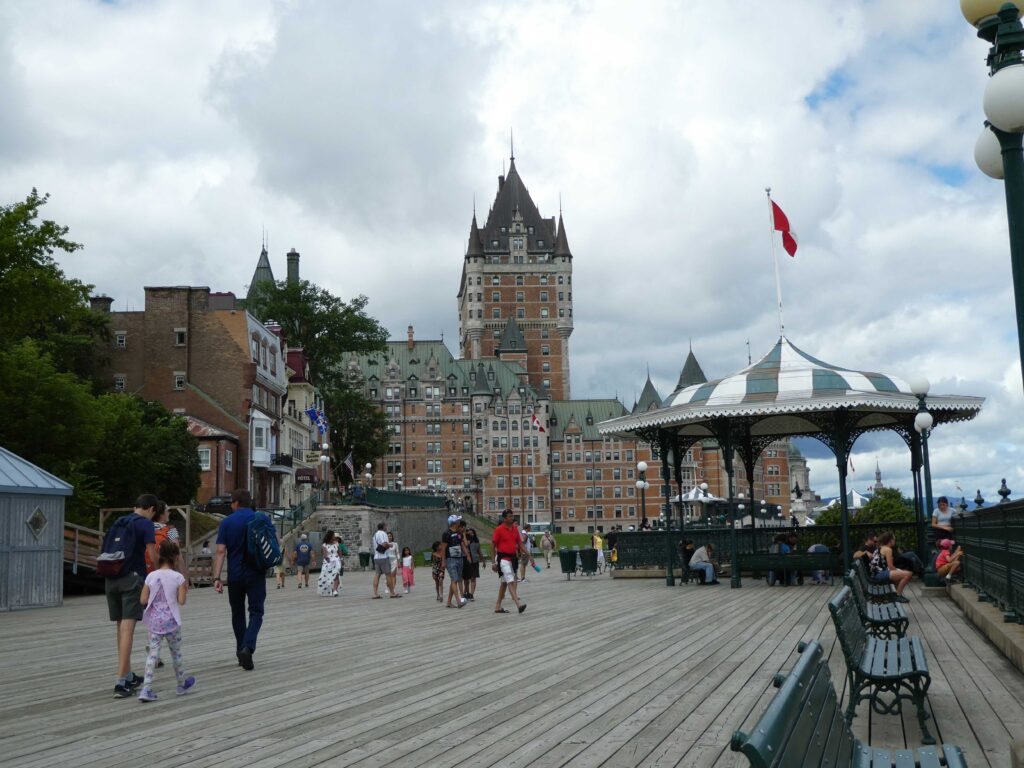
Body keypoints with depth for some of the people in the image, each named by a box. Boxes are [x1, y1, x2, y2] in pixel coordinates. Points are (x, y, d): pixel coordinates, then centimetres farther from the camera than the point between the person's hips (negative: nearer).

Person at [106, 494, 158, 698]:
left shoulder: (118, 522, 17)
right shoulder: (146, 524, -3)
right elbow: (152, 556, -9)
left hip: (111, 579, 7)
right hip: (132, 578, -6)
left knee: (121, 627, 15)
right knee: (128, 628, -8)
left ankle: (128, 675, 24)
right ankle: (121, 682, -14)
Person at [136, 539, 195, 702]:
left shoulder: (151, 576, -4)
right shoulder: (178, 578, -11)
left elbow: (143, 600, -1)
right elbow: (181, 601, -11)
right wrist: (185, 589, 6)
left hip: (154, 621, 2)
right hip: (171, 622, -2)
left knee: (153, 653, 3)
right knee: (176, 652, 15)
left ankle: (146, 689, -8)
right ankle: (182, 684, 32)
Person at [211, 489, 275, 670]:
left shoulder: (227, 522, -2)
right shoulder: (262, 519, -1)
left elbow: (220, 551, -9)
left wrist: (216, 577, -11)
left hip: (235, 575, 1)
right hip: (256, 574, -1)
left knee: (237, 613, 14)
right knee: (256, 612, 2)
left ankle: (241, 652, 18)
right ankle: (248, 647, -21)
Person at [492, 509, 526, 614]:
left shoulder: (515, 529, 10)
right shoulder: (499, 529, -8)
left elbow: (519, 542, 15)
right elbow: (493, 545, -6)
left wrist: (523, 551, -5)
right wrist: (494, 562, -7)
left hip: (513, 557, 7)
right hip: (503, 558, -7)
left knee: (504, 582, 13)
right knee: (510, 581, -15)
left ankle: (498, 606, 22)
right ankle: (518, 605, -24)